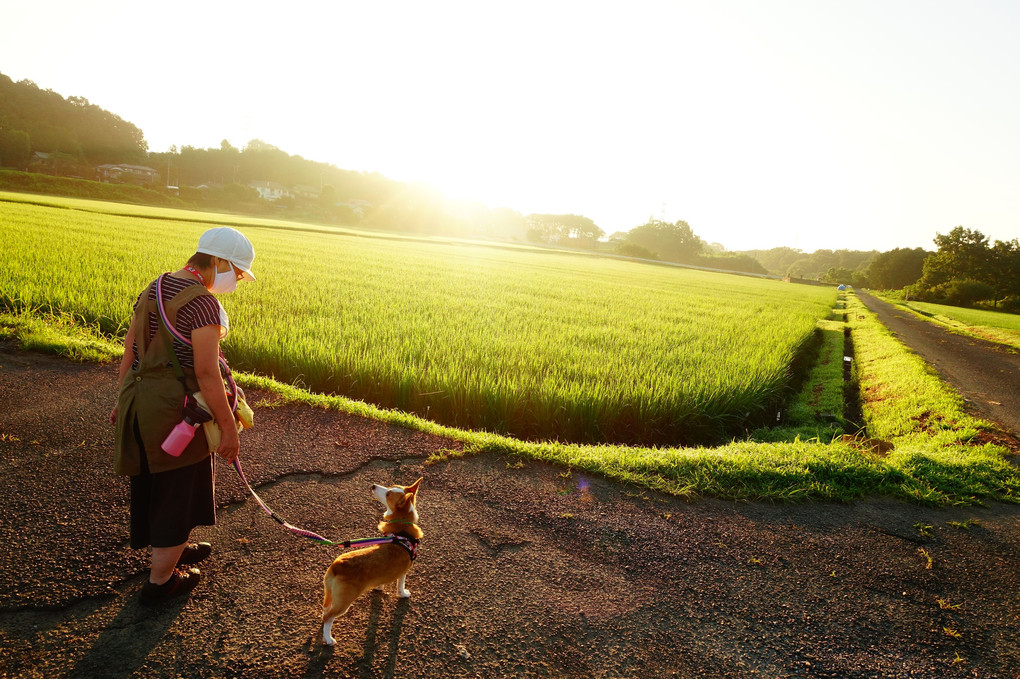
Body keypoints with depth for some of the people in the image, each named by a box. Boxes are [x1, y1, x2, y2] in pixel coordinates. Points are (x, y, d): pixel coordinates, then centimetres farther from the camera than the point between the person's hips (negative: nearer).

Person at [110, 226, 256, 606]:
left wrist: (124, 399, 22)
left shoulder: (153, 289, 8)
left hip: (138, 399, 9)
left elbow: (129, 350, 13)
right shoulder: (202, 303, -21)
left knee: (152, 483, 24)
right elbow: (206, 372, -24)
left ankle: (171, 549, 47)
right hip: (174, 406, -9)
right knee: (178, 489, 9)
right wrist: (228, 428, -17)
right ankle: (160, 581, 25)